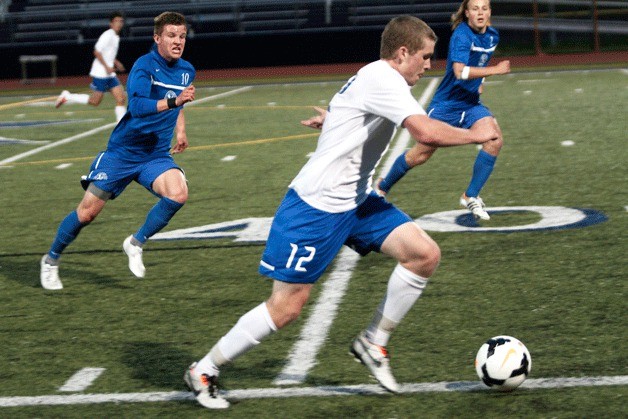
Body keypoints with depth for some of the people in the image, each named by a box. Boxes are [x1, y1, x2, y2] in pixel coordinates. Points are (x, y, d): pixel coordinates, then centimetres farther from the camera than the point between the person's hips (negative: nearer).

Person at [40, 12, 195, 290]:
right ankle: (51, 260, 25)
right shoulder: (144, 66, -17)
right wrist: (172, 101, -46)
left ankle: (136, 244, -3)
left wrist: (180, 130, 18)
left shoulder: (187, 71, 3)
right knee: (88, 212, 0)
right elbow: (137, 106, -35)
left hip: (156, 155, 4)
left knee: (178, 194, -25)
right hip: (122, 152, -4)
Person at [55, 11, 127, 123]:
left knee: (121, 99, -2)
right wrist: (107, 67, -20)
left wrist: (116, 63, 16)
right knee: (95, 101, -4)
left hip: (110, 73, 9)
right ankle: (67, 97, 10)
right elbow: (97, 52, -19)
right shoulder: (107, 35, -14)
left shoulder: (116, 37, 14)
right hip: (100, 73, -9)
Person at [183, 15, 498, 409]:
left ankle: (373, 344, 8)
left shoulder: (385, 82, 12)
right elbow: (427, 133, -27)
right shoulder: (381, 79, -19)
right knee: (286, 307, -6)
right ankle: (204, 371, 11)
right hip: (316, 206, -10)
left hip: (356, 200, 10)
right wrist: (476, 136, -16)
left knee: (426, 254, -5)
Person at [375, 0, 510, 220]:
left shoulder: (492, 36, 3)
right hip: (446, 103, -6)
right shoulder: (462, 35, -21)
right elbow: (460, 71, -35)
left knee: (495, 140, -19)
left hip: (471, 103, 6)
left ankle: (471, 196, -7)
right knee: (421, 154, 3)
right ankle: (383, 186, 29)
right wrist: (495, 70, -35)